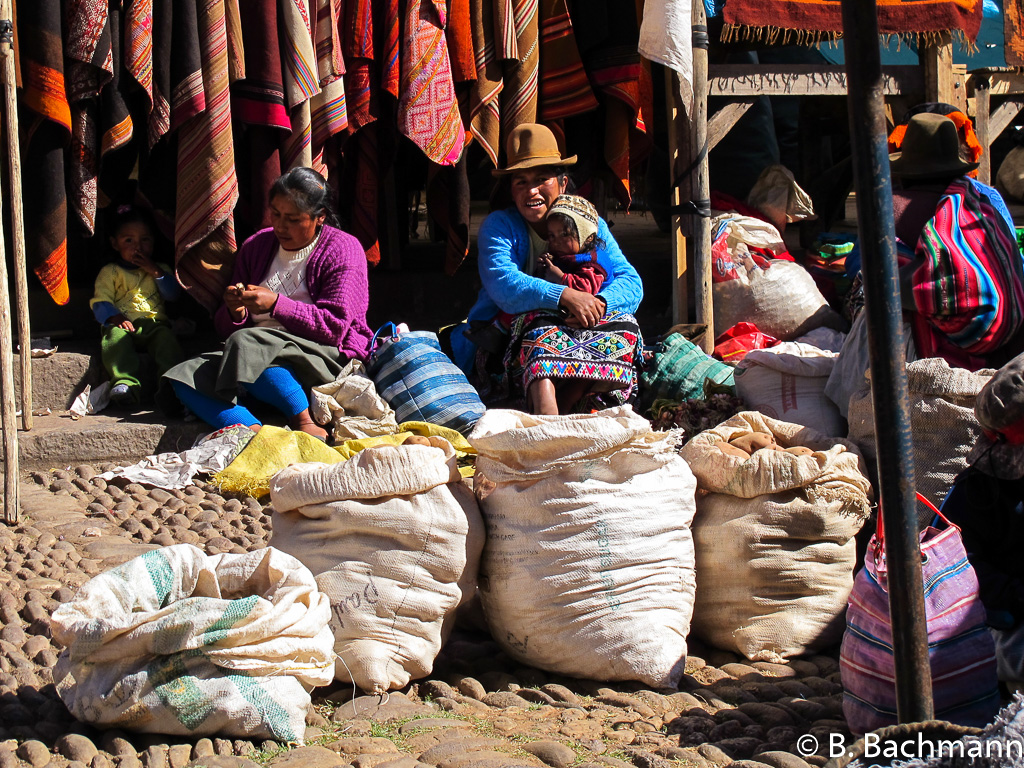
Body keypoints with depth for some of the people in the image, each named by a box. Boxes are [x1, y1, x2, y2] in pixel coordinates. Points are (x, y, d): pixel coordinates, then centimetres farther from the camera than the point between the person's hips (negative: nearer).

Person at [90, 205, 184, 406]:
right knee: (116, 337, -36)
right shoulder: (110, 272, 18)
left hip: (155, 323, 1)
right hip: (124, 323, -1)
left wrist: (156, 272, 1)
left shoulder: (161, 269, 27)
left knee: (166, 337, -33)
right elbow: (100, 301, 6)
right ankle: (126, 382, -51)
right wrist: (115, 317, -15)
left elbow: (174, 295, 11)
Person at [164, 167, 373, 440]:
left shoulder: (343, 249, 0)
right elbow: (226, 329, 16)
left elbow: (336, 327, -12)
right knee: (183, 377, -19)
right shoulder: (255, 246, 17)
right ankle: (252, 428, -42)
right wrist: (234, 313, -9)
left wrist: (276, 304, -21)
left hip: (327, 359, -6)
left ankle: (304, 422, -29)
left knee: (245, 343, -33)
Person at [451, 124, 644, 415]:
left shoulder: (591, 225, 9)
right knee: (544, 329, -35)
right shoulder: (498, 225, -1)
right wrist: (565, 297, -34)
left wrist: (600, 302, -27)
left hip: (579, 334, 3)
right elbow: (502, 284, -21)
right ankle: (548, 418, -59)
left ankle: (567, 405, -44)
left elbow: (631, 284, -3)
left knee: (624, 324, -24)